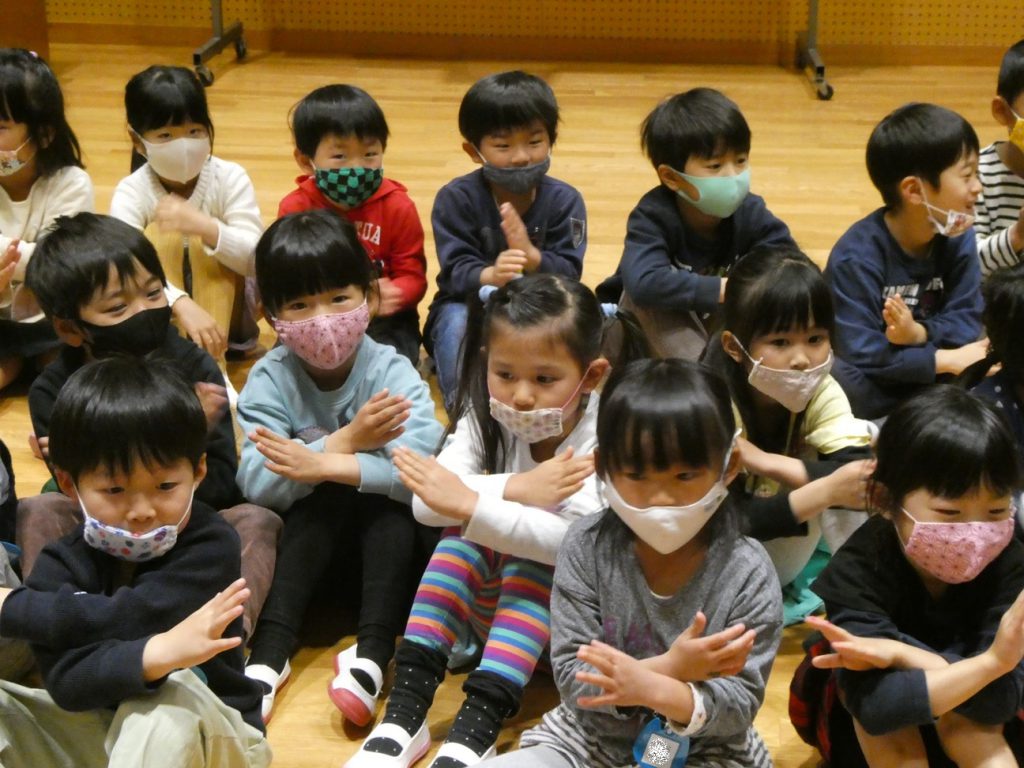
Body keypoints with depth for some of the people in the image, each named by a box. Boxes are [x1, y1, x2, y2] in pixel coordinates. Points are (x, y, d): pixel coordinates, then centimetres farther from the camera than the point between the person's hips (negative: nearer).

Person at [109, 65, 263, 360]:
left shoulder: (230, 178, -18)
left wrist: (205, 227, -50)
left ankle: (213, 360, -19)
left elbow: (256, 259, -30)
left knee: (213, 250, -29)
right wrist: (182, 304, -56)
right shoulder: (131, 192, -20)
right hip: (161, 316, 0)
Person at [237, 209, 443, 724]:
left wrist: (324, 465, -36)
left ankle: (371, 654, -33)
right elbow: (258, 484, -24)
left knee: (388, 494, -29)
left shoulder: (394, 373, -14)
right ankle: (269, 653, -32)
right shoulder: (269, 379, -11)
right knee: (326, 495, -28)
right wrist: (346, 442, -34)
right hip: (304, 541, 0)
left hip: (387, 545, 0)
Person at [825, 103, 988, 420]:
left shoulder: (958, 238, -5)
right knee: (842, 382, -37)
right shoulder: (858, 256, -24)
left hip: (929, 379, 5)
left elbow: (966, 320, -7)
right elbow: (861, 354, -29)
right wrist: (947, 359, -27)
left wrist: (920, 333, -28)